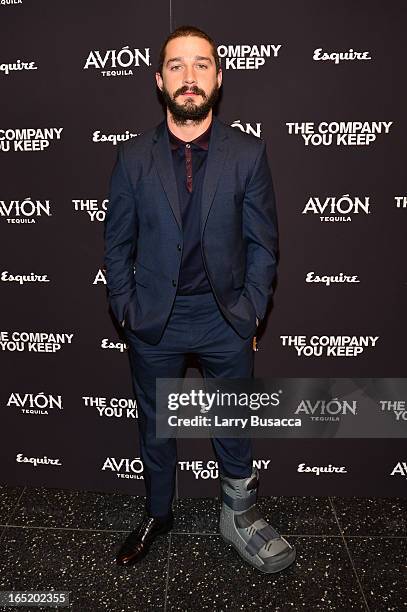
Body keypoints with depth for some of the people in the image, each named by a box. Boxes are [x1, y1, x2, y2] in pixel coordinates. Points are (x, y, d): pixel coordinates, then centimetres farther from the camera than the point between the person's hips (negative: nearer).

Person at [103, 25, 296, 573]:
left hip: (225, 319, 0)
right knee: (155, 427, 18)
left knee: (233, 426, 16)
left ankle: (240, 516, 42)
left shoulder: (248, 153, -3)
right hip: (153, 321, 1)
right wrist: (126, 311, -2)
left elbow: (262, 243, -1)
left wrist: (250, 315, -5)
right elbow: (117, 242, 3)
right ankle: (158, 513, 43)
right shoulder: (133, 157, -1)